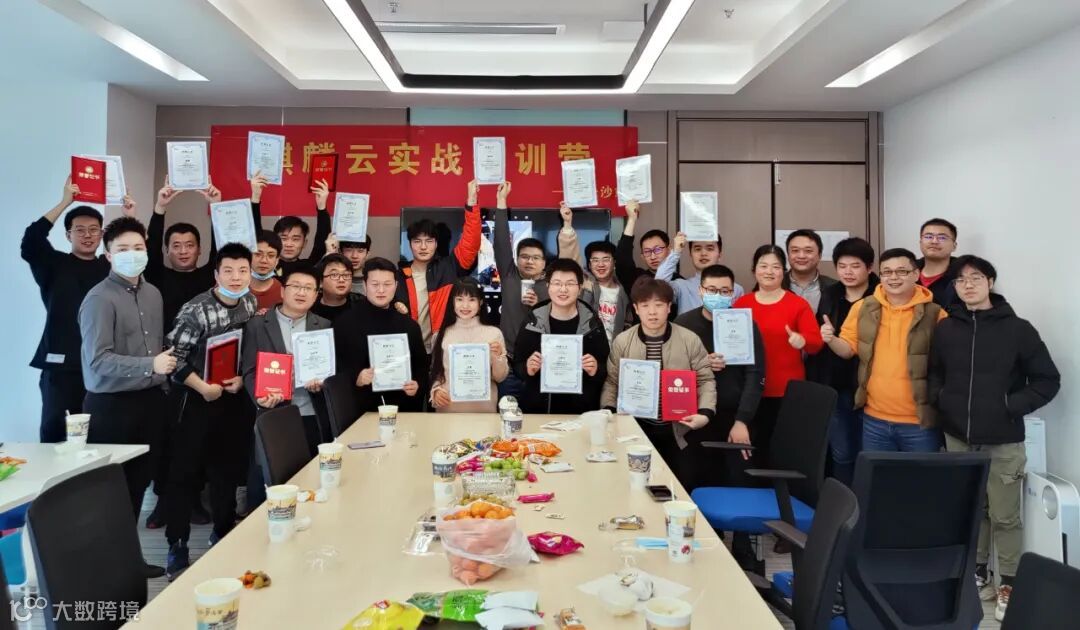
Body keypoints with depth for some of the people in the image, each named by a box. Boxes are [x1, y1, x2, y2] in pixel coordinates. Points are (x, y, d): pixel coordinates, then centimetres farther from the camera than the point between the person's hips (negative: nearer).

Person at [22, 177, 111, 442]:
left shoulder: (111, 267, 12)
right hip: (62, 365, -2)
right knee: (54, 430, -2)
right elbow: (30, 242, -10)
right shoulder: (55, 265, 6)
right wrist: (65, 202, -11)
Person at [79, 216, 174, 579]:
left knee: (139, 482, 16)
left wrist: (163, 381, 10)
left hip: (149, 401, 7)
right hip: (111, 405, -7)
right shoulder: (100, 299, -15)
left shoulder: (153, 294, 9)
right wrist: (150, 366, -23)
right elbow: (98, 362, -22)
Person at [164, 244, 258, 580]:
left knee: (229, 468, 15)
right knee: (184, 472, 1)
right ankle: (177, 546, 12)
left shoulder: (251, 305, 1)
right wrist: (202, 387, -16)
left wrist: (242, 377, -6)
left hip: (235, 397, 5)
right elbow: (173, 355, -15)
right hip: (198, 398, -5)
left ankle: (224, 533, 32)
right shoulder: (196, 310, -15)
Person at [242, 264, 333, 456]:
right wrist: (260, 397, -17)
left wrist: (323, 382, -11)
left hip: (314, 418, 2)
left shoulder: (324, 326, 9)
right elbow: (250, 370, 1)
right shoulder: (256, 325, 4)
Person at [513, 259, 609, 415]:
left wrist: (595, 370, -15)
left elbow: (606, 370, 5)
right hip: (537, 408, 0)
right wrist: (528, 369, -16)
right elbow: (517, 367, 4)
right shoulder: (533, 321, 1)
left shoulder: (592, 323, 1)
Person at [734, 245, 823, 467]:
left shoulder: (799, 305, 1)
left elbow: (816, 343, -5)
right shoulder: (741, 304, 7)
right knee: (754, 448, 1)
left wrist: (802, 341, -26)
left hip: (787, 392, -2)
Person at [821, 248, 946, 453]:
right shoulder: (863, 308, 2)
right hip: (875, 420, 3)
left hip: (920, 421, -2)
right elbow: (848, 349, 8)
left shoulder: (934, 313, -7)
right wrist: (831, 340, -11)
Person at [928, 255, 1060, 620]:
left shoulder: (1017, 329, -7)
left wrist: (1012, 406, -13)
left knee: (1005, 515, 3)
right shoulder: (946, 329, 3)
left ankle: (1010, 584, 18)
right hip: (958, 438, 3)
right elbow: (934, 372, 16)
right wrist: (939, 399, -1)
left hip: (1003, 441, -3)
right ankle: (978, 574, 30)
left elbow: (1048, 380, -3)